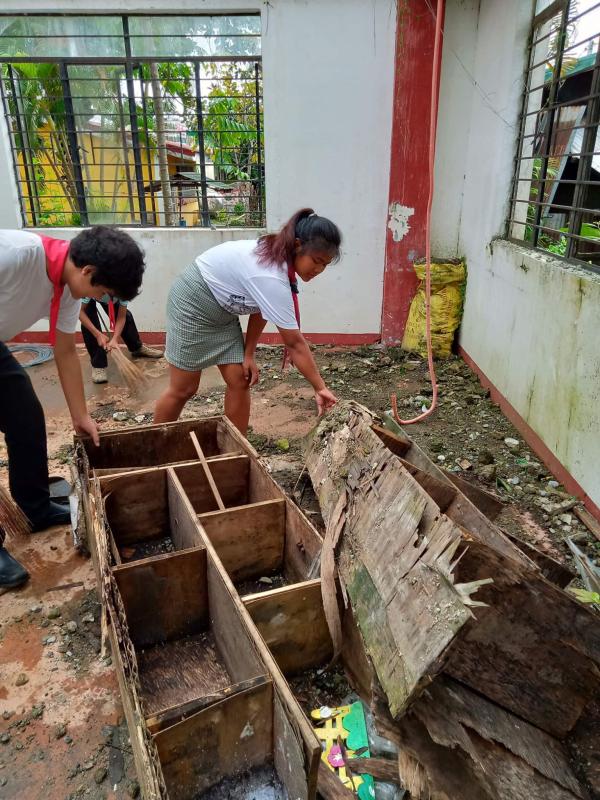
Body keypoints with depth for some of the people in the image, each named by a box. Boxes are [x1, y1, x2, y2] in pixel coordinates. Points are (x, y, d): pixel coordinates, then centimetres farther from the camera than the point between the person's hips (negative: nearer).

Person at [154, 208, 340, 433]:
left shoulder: (279, 257, -7)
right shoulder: (272, 279, -35)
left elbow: (260, 308, 0)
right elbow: (294, 343, -30)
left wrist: (248, 354, -5)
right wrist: (320, 388, -23)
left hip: (223, 312, 9)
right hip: (193, 303, -8)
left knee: (240, 382, 1)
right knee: (183, 389, 0)